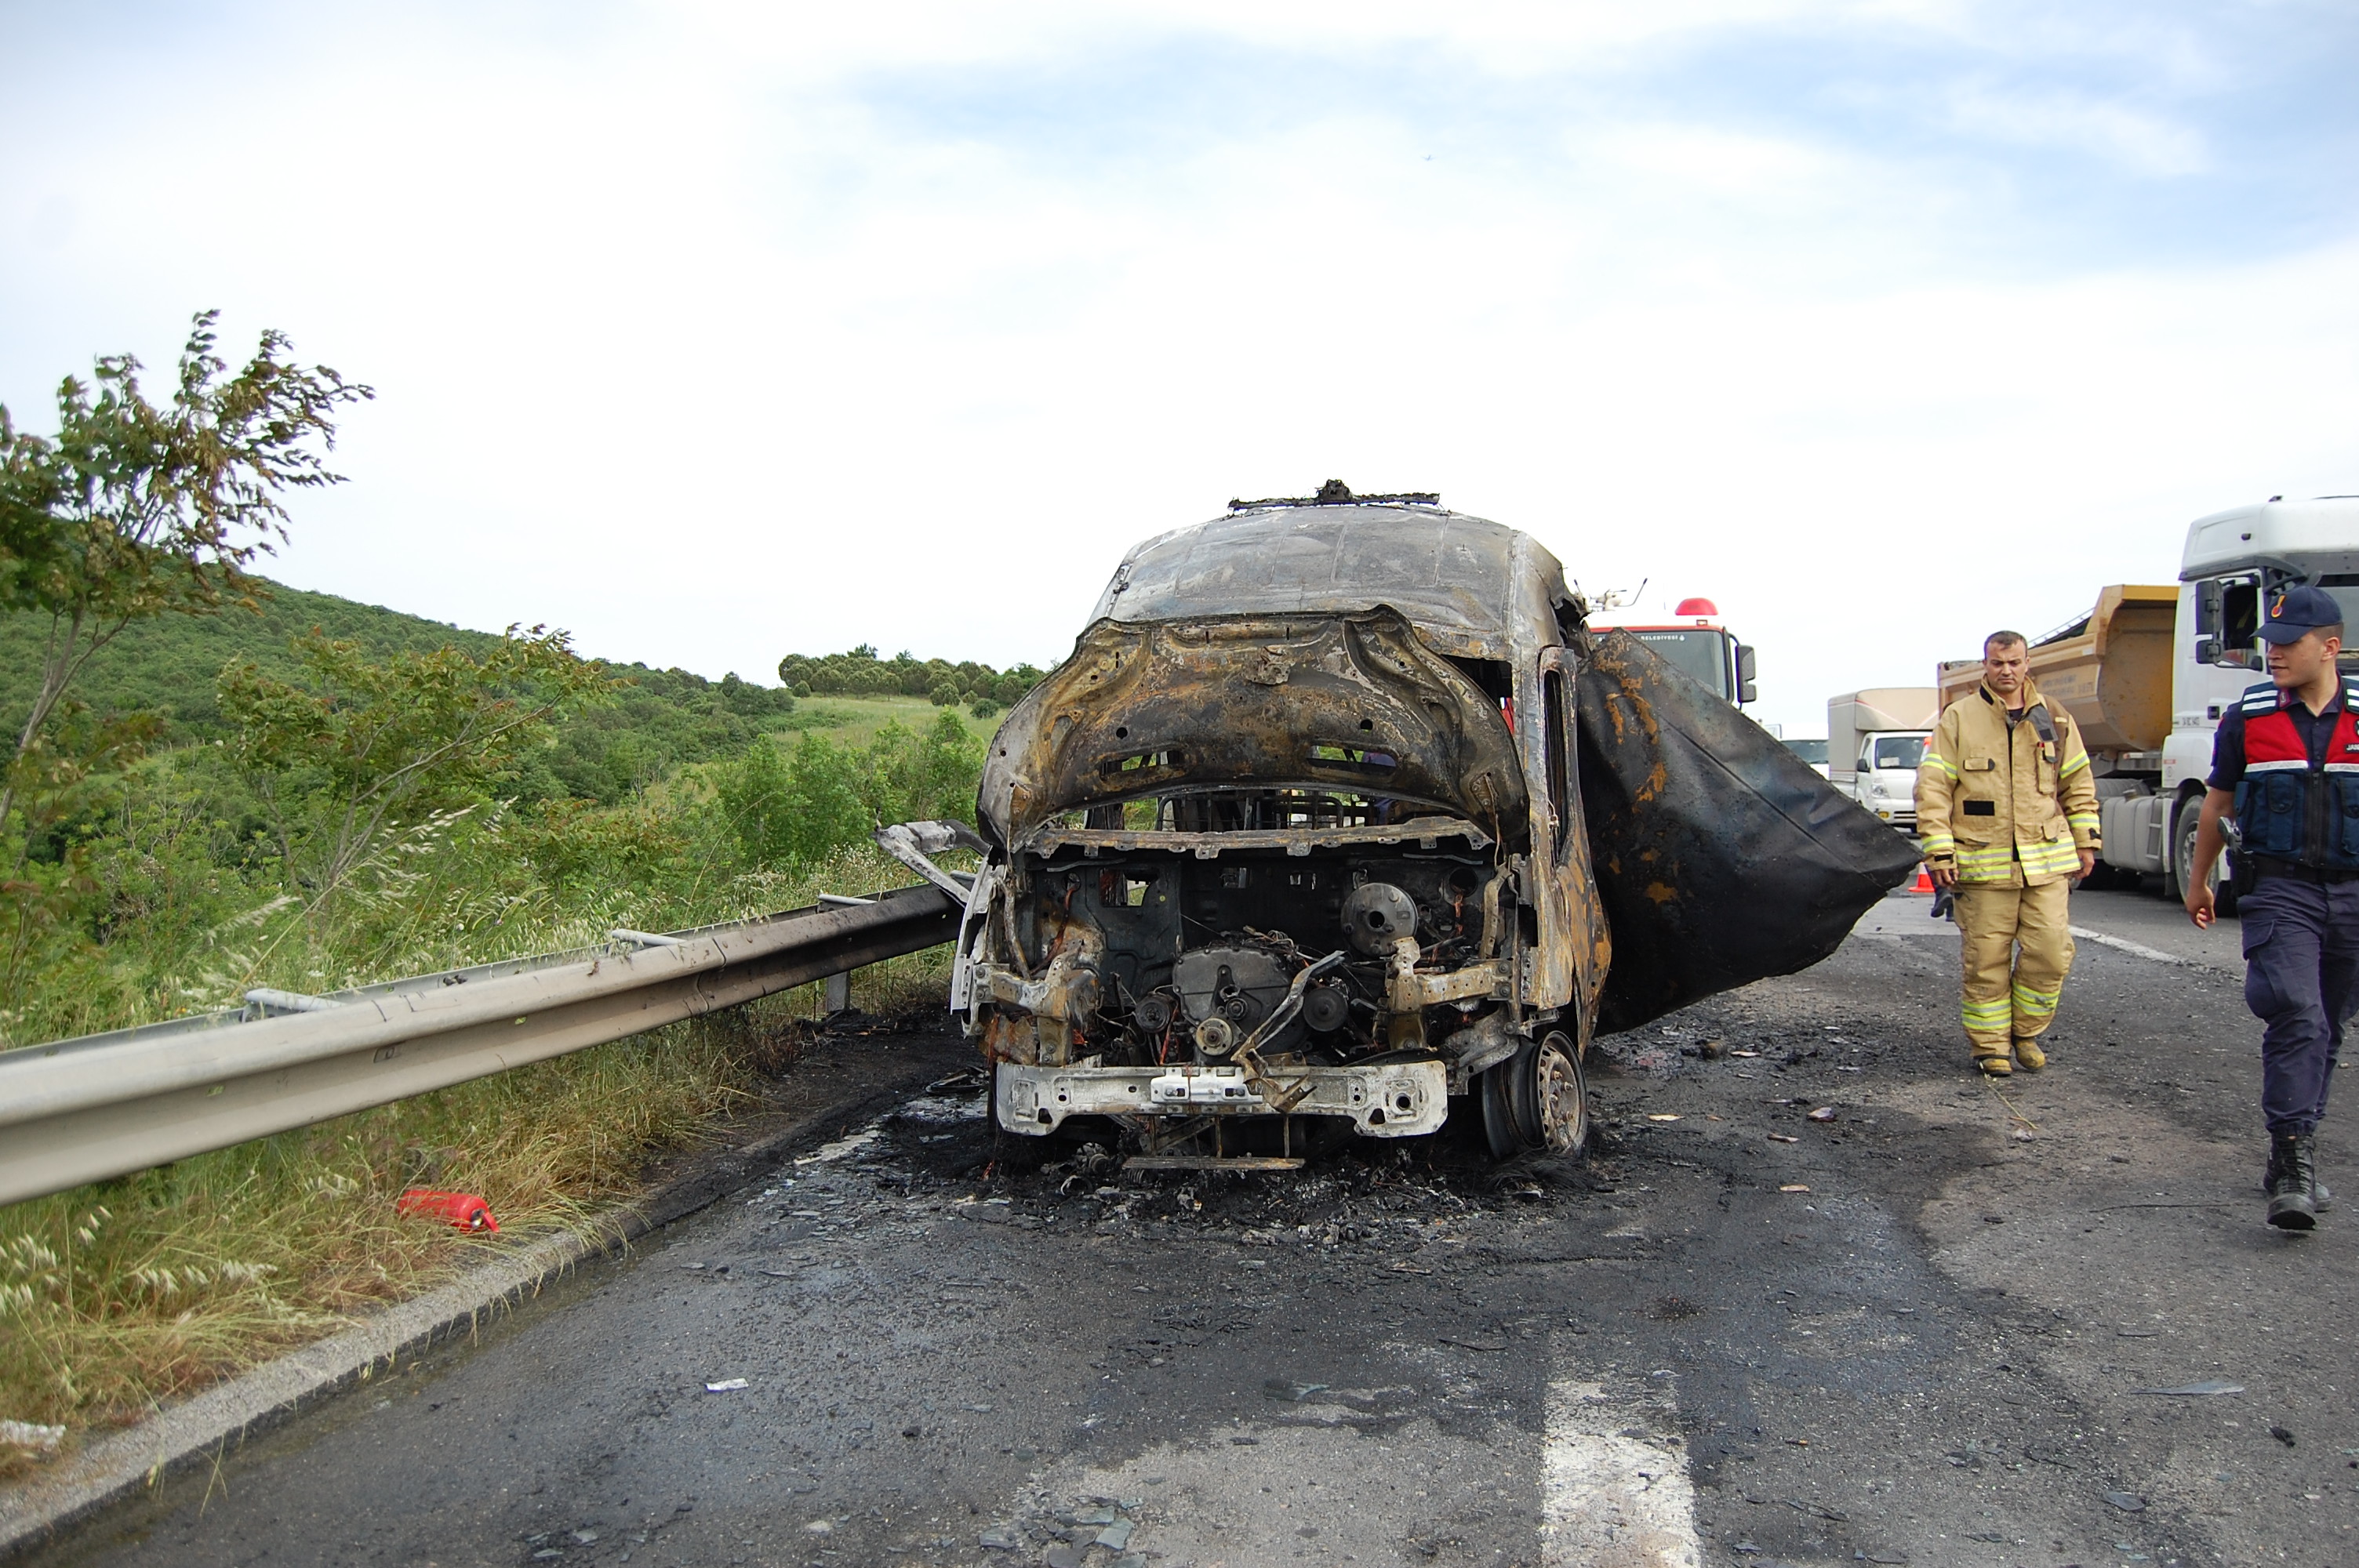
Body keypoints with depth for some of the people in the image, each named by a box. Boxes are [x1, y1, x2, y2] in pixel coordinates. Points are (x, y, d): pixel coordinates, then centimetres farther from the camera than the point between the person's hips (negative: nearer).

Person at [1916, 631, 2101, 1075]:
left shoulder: (2054, 721, 11)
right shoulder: (1958, 719, 1)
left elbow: (2078, 786, 19)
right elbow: (1932, 789, -2)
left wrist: (2085, 843, 13)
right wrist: (1938, 852, -8)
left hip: (2047, 861, 3)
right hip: (1983, 864, -2)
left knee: (2051, 952, -2)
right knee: (1987, 959, 1)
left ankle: (2026, 1033, 19)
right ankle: (1990, 1044, 15)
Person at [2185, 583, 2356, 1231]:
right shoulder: (2248, 716, 2)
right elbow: (2217, 804, 14)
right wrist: (2199, 881, 19)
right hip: (2278, 887, -2)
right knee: (2294, 1016, -17)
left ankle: (2293, 1157, 24)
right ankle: (2293, 1161, -17)